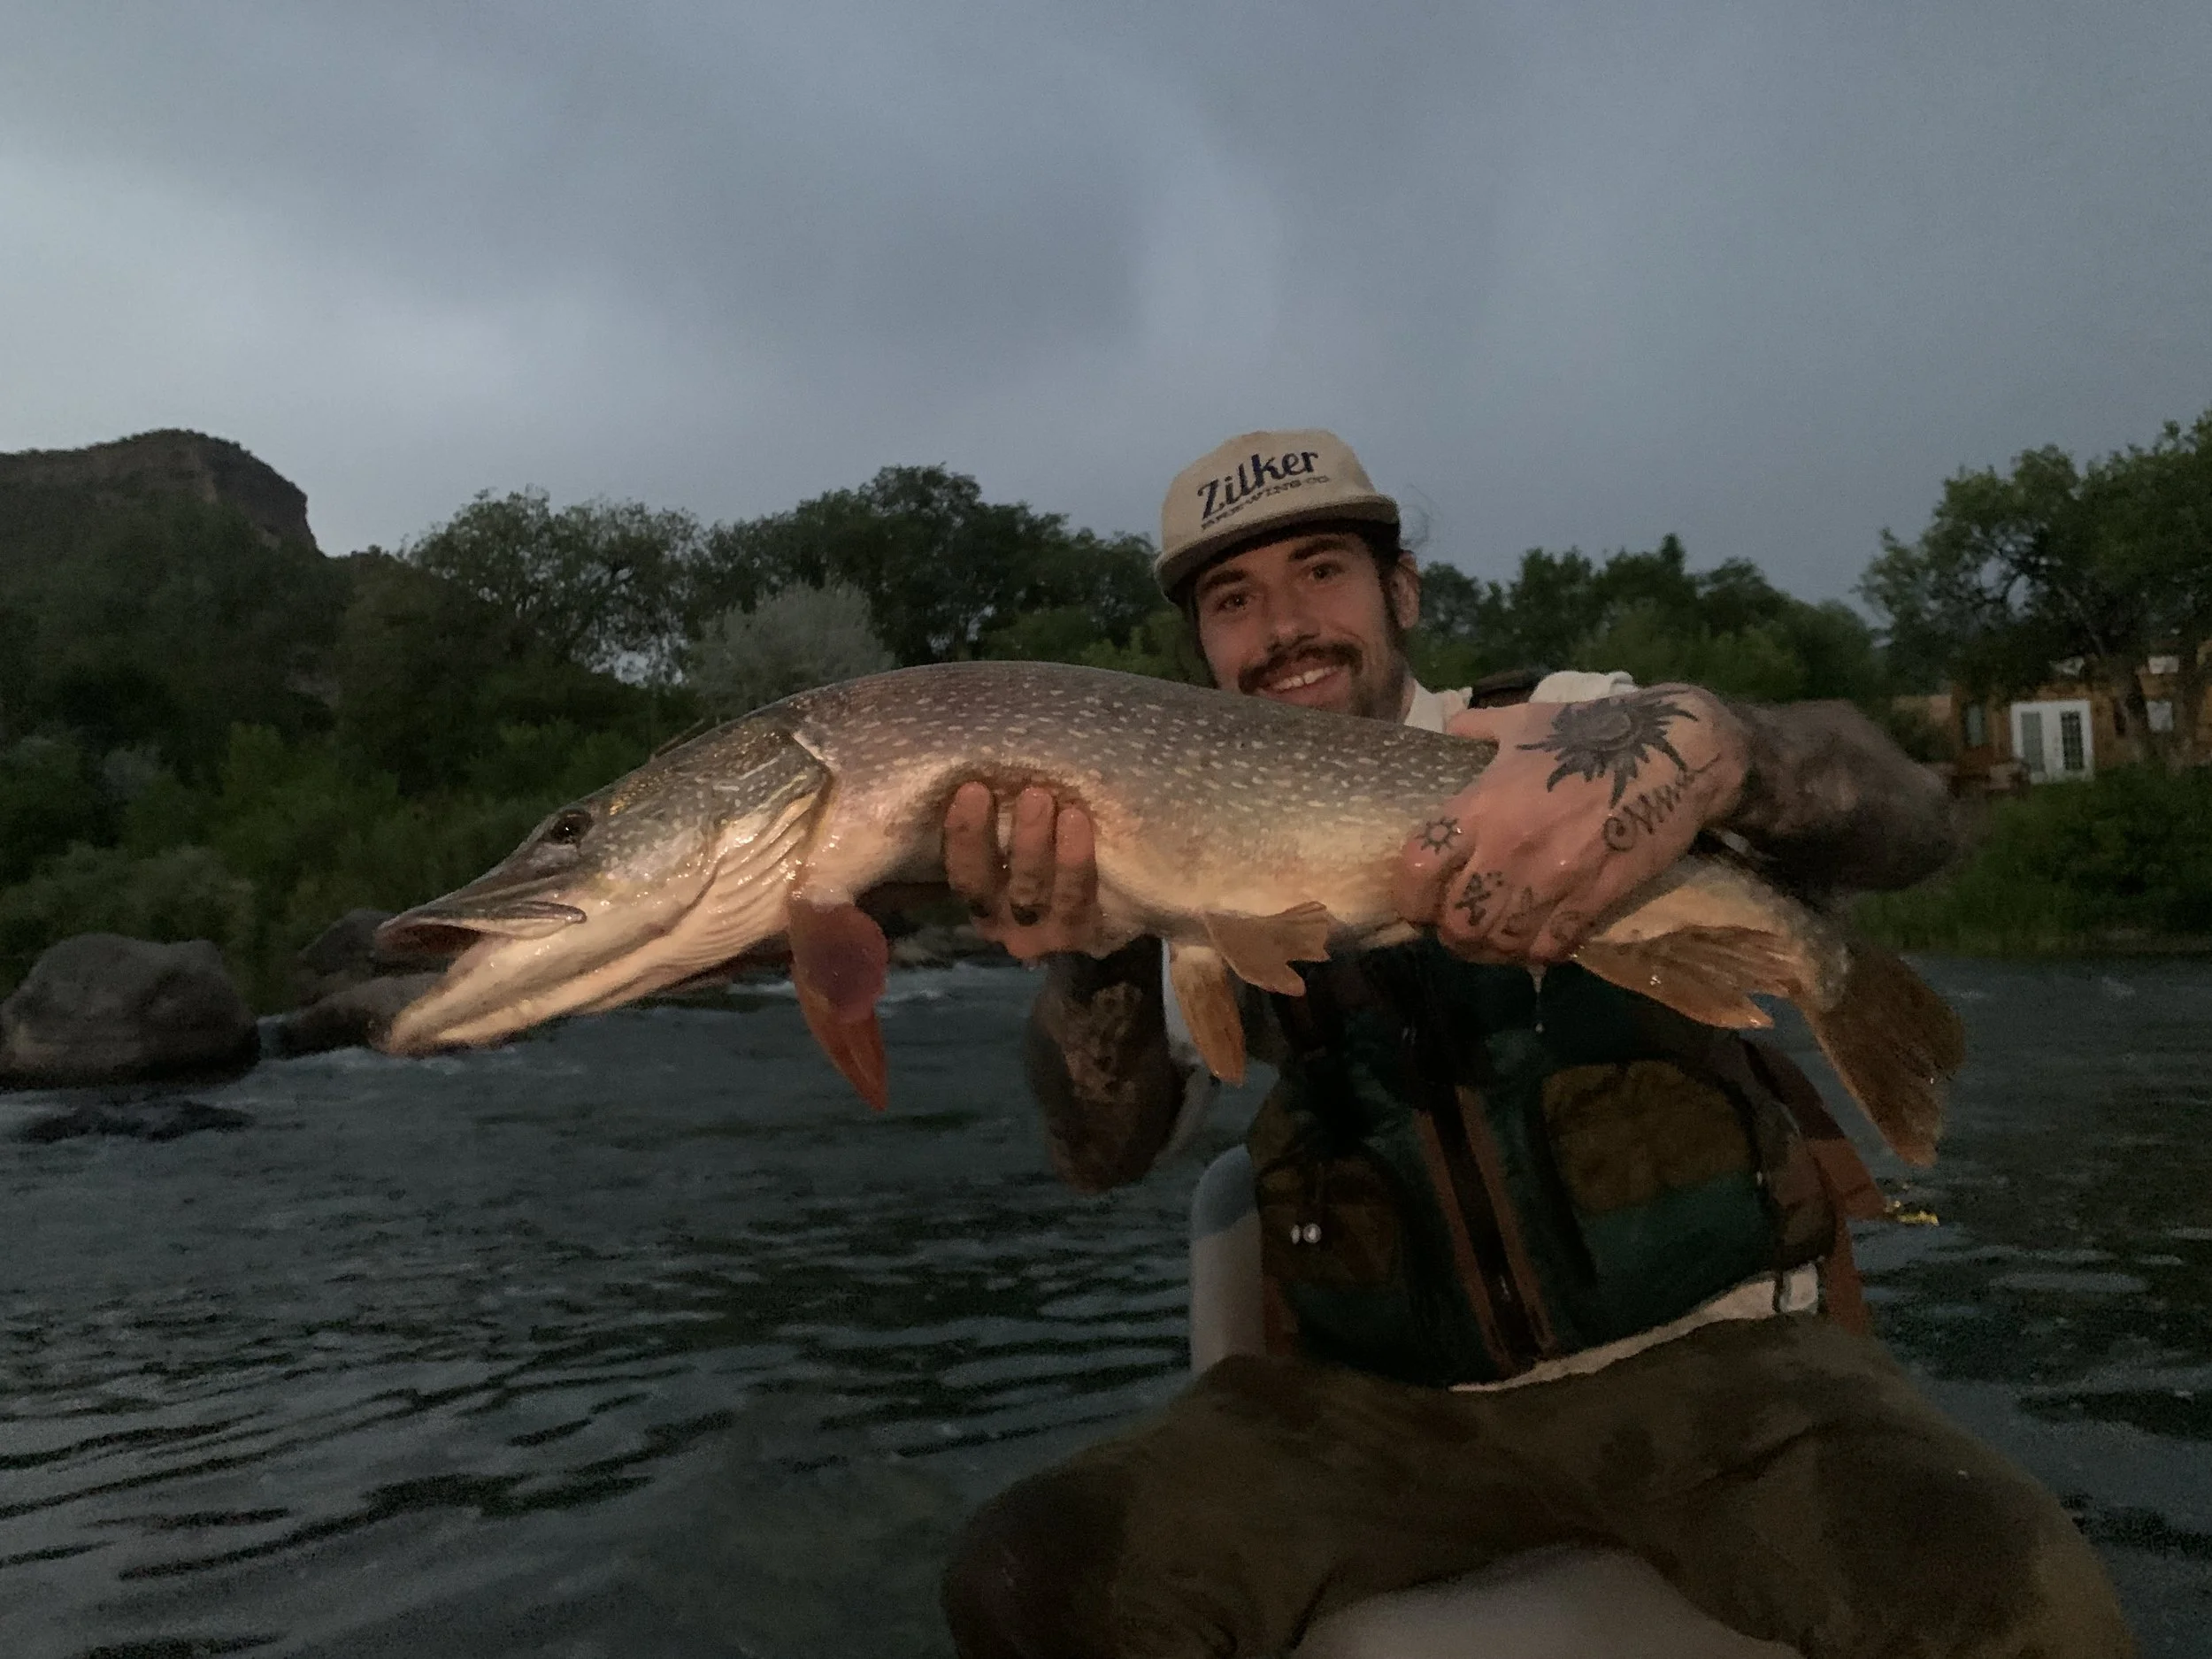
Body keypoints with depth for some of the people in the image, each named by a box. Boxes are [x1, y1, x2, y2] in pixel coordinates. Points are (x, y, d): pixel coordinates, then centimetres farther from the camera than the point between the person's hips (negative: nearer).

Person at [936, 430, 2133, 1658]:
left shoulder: (1574, 730, 0)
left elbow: (1905, 816, -15)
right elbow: (1106, 1149, -6)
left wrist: (1705, 742, -38)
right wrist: (1087, 952, -27)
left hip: (1702, 1346, -1)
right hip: (1382, 1394, 2)